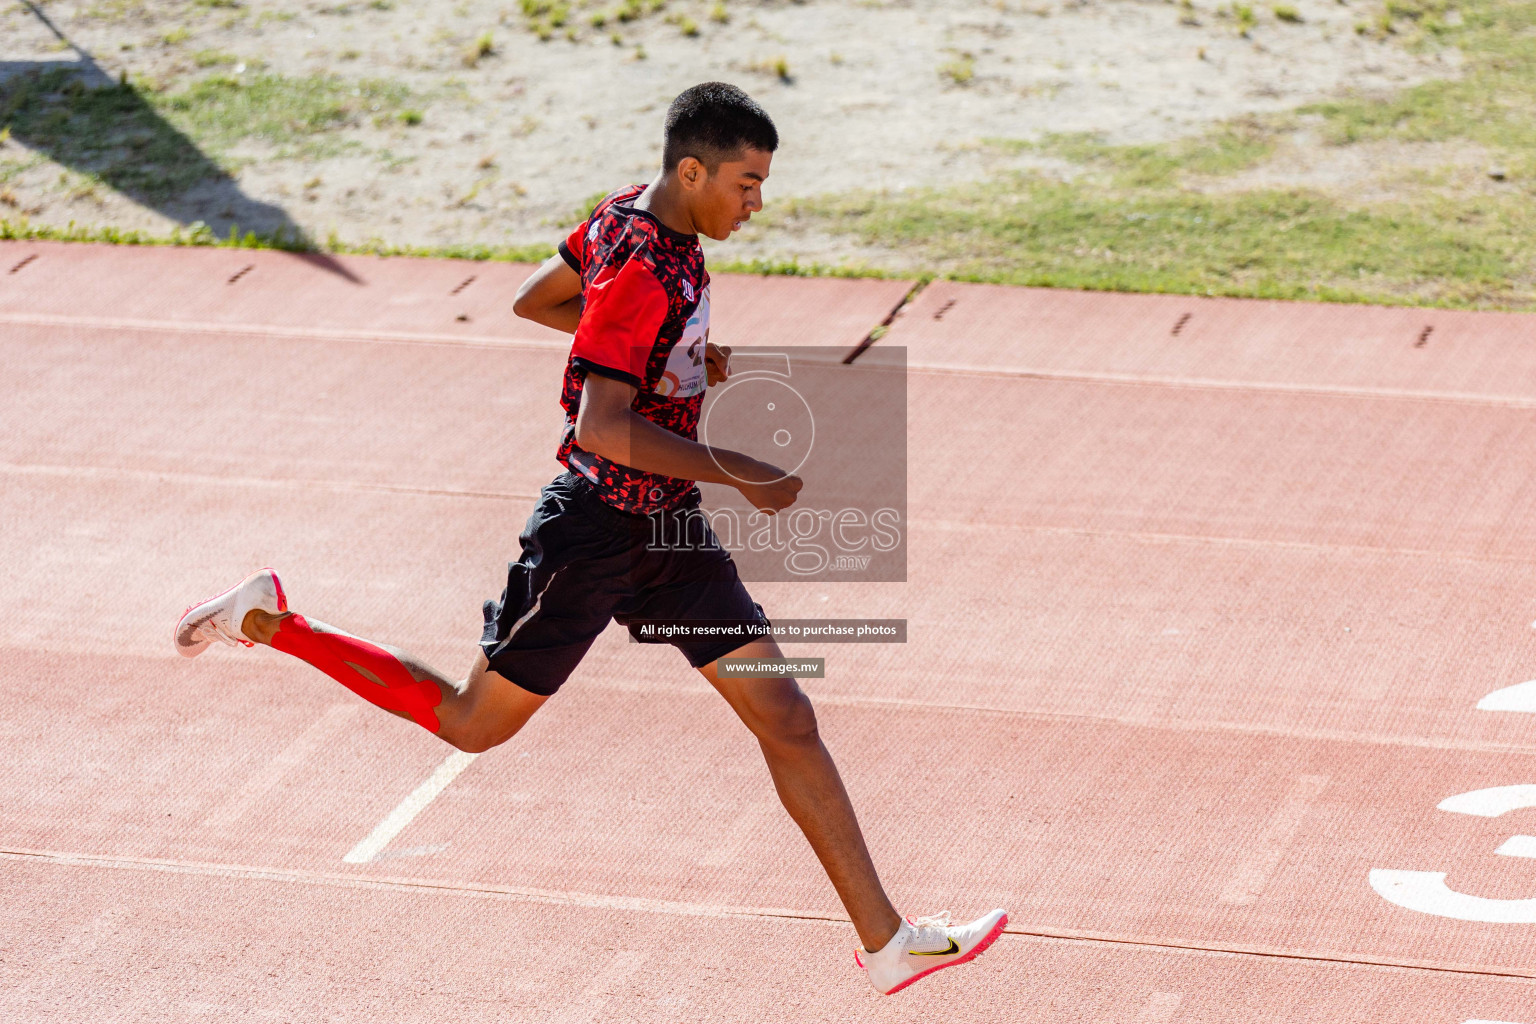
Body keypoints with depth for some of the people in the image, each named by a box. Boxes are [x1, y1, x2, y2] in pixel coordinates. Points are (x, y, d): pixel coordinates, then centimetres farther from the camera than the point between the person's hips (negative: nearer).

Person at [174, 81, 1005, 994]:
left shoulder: (627, 216, 3)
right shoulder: (642, 275, -26)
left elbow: (534, 300, 18)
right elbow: (605, 428, -33)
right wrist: (743, 473, -26)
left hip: (670, 528, 9)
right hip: (596, 532, -9)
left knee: (787, 719, 4)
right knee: (473, 723, 9)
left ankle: (887, 940, 8)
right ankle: (272, 622, 24)